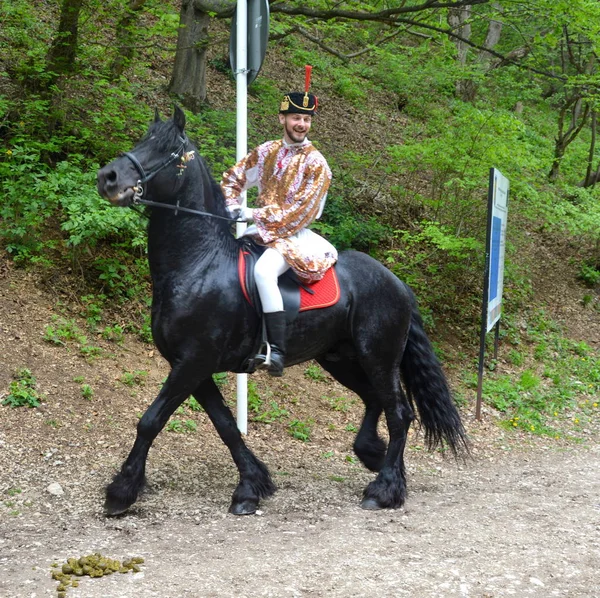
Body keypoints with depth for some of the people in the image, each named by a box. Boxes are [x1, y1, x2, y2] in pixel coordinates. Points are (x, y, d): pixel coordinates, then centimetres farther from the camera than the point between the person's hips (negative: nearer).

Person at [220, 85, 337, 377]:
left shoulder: (315, 163, -8)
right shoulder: (267, 151, 10)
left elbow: (300, 213, -14)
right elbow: (233, 179, 17)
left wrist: (255, 214, -16)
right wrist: (233, 208, -3)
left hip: (293, 234, -7)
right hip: (261, 231, 7)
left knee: (263, 270, -34)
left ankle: (277, 351, -34)